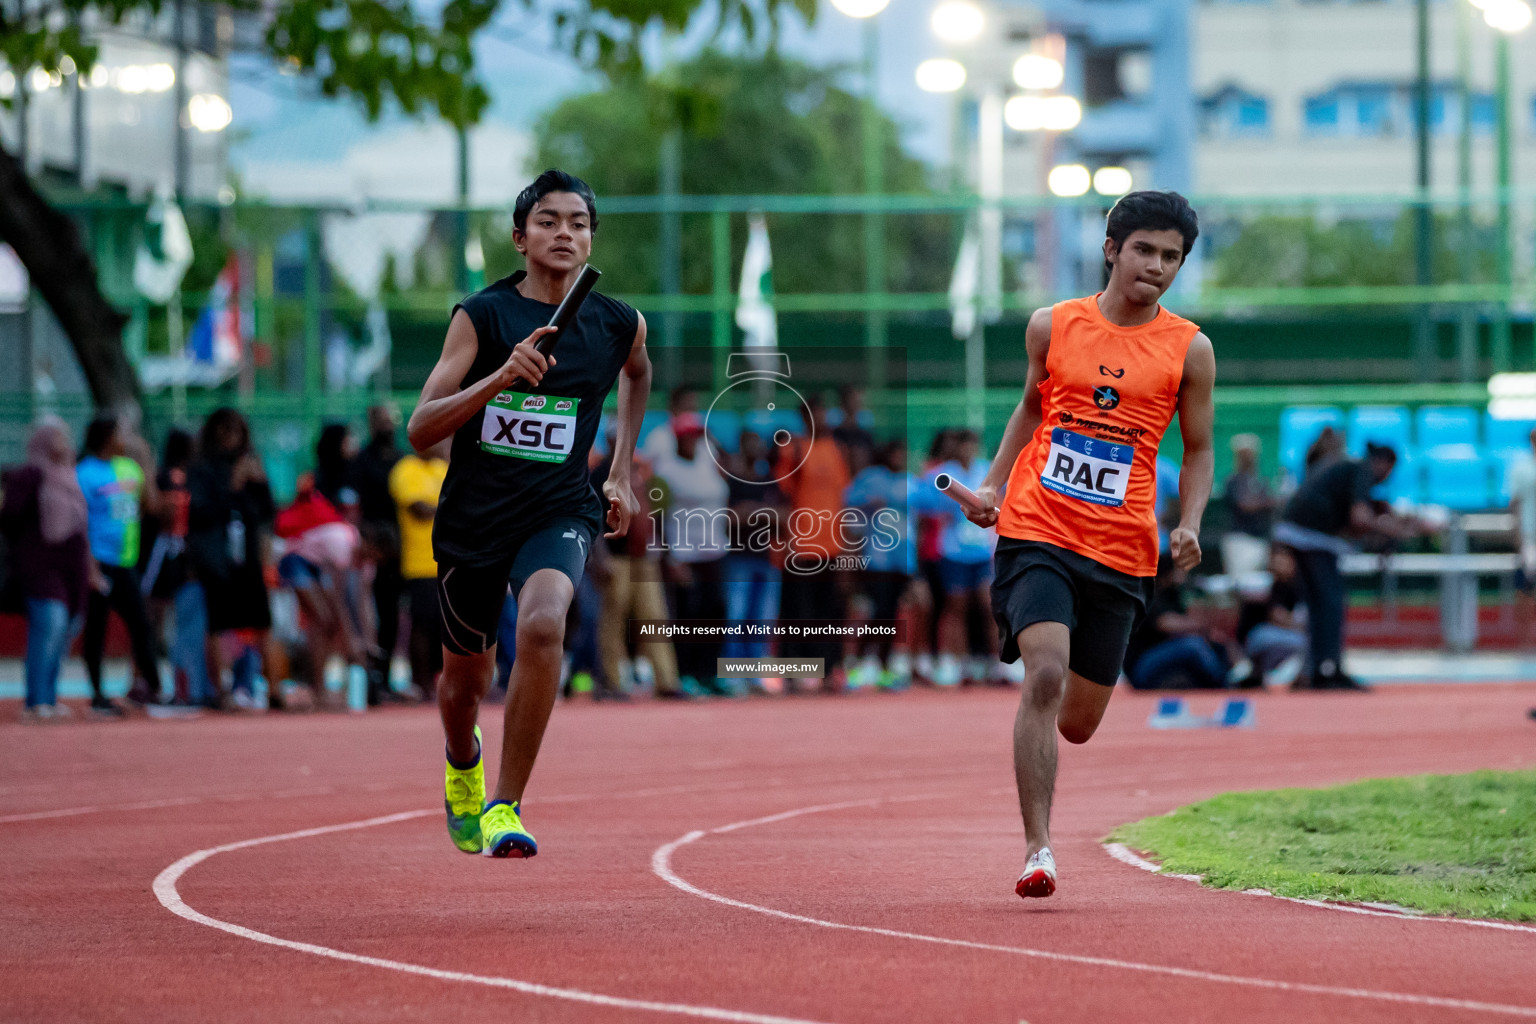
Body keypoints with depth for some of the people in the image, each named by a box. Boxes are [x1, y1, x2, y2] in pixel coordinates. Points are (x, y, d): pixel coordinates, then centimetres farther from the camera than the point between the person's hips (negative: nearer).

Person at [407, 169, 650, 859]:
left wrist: (621, 470, 23)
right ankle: (463, 764, 54)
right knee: (465, 682, 15)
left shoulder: (620, 325, 0)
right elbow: (421, 431, -14)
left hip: (559, 513, 0)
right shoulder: (481, 316, -8)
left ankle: (505, 808, -22)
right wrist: (501, 377, -27)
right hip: (472, 517, 0)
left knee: (542, 625, -32)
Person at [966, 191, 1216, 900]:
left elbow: (1198, 449, 11)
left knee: (1078, 722, 9)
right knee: (1045, 678, -22)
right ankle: (1038, 849, -18)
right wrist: (992, 484, 11)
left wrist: (1189, 525, -5)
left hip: (1120, 553, 1)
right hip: (1036, 531, -1)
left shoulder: (1189, 350, 3)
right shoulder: (1053, 327, 4)